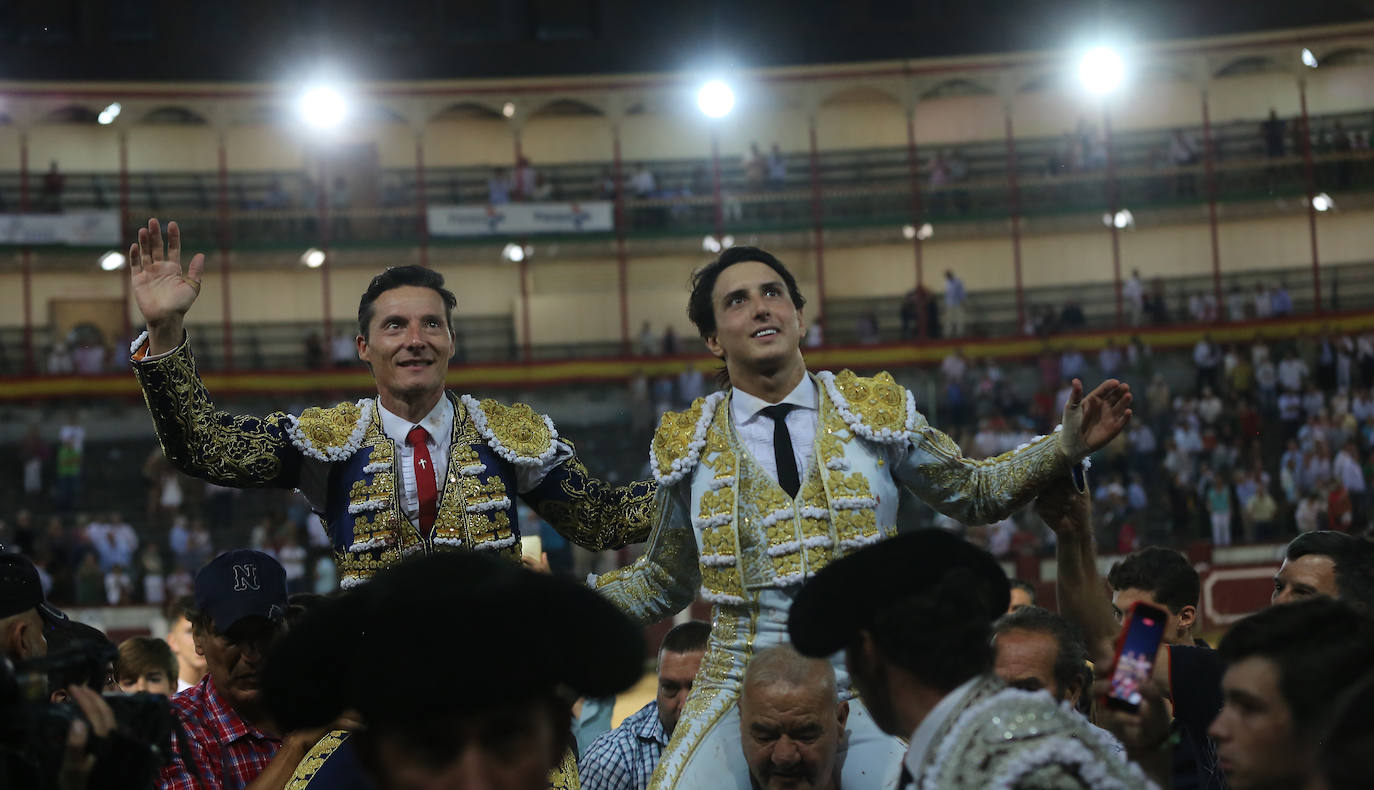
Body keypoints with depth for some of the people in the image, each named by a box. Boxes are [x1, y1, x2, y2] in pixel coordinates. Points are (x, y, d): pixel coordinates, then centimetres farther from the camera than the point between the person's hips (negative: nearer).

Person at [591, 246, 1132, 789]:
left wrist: (1066, 447, 3)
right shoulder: (687, 447, 9)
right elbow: (661, 584, 19)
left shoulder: (876, 412, 8)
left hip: (870, 693, 0)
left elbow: (974, 494, 17)